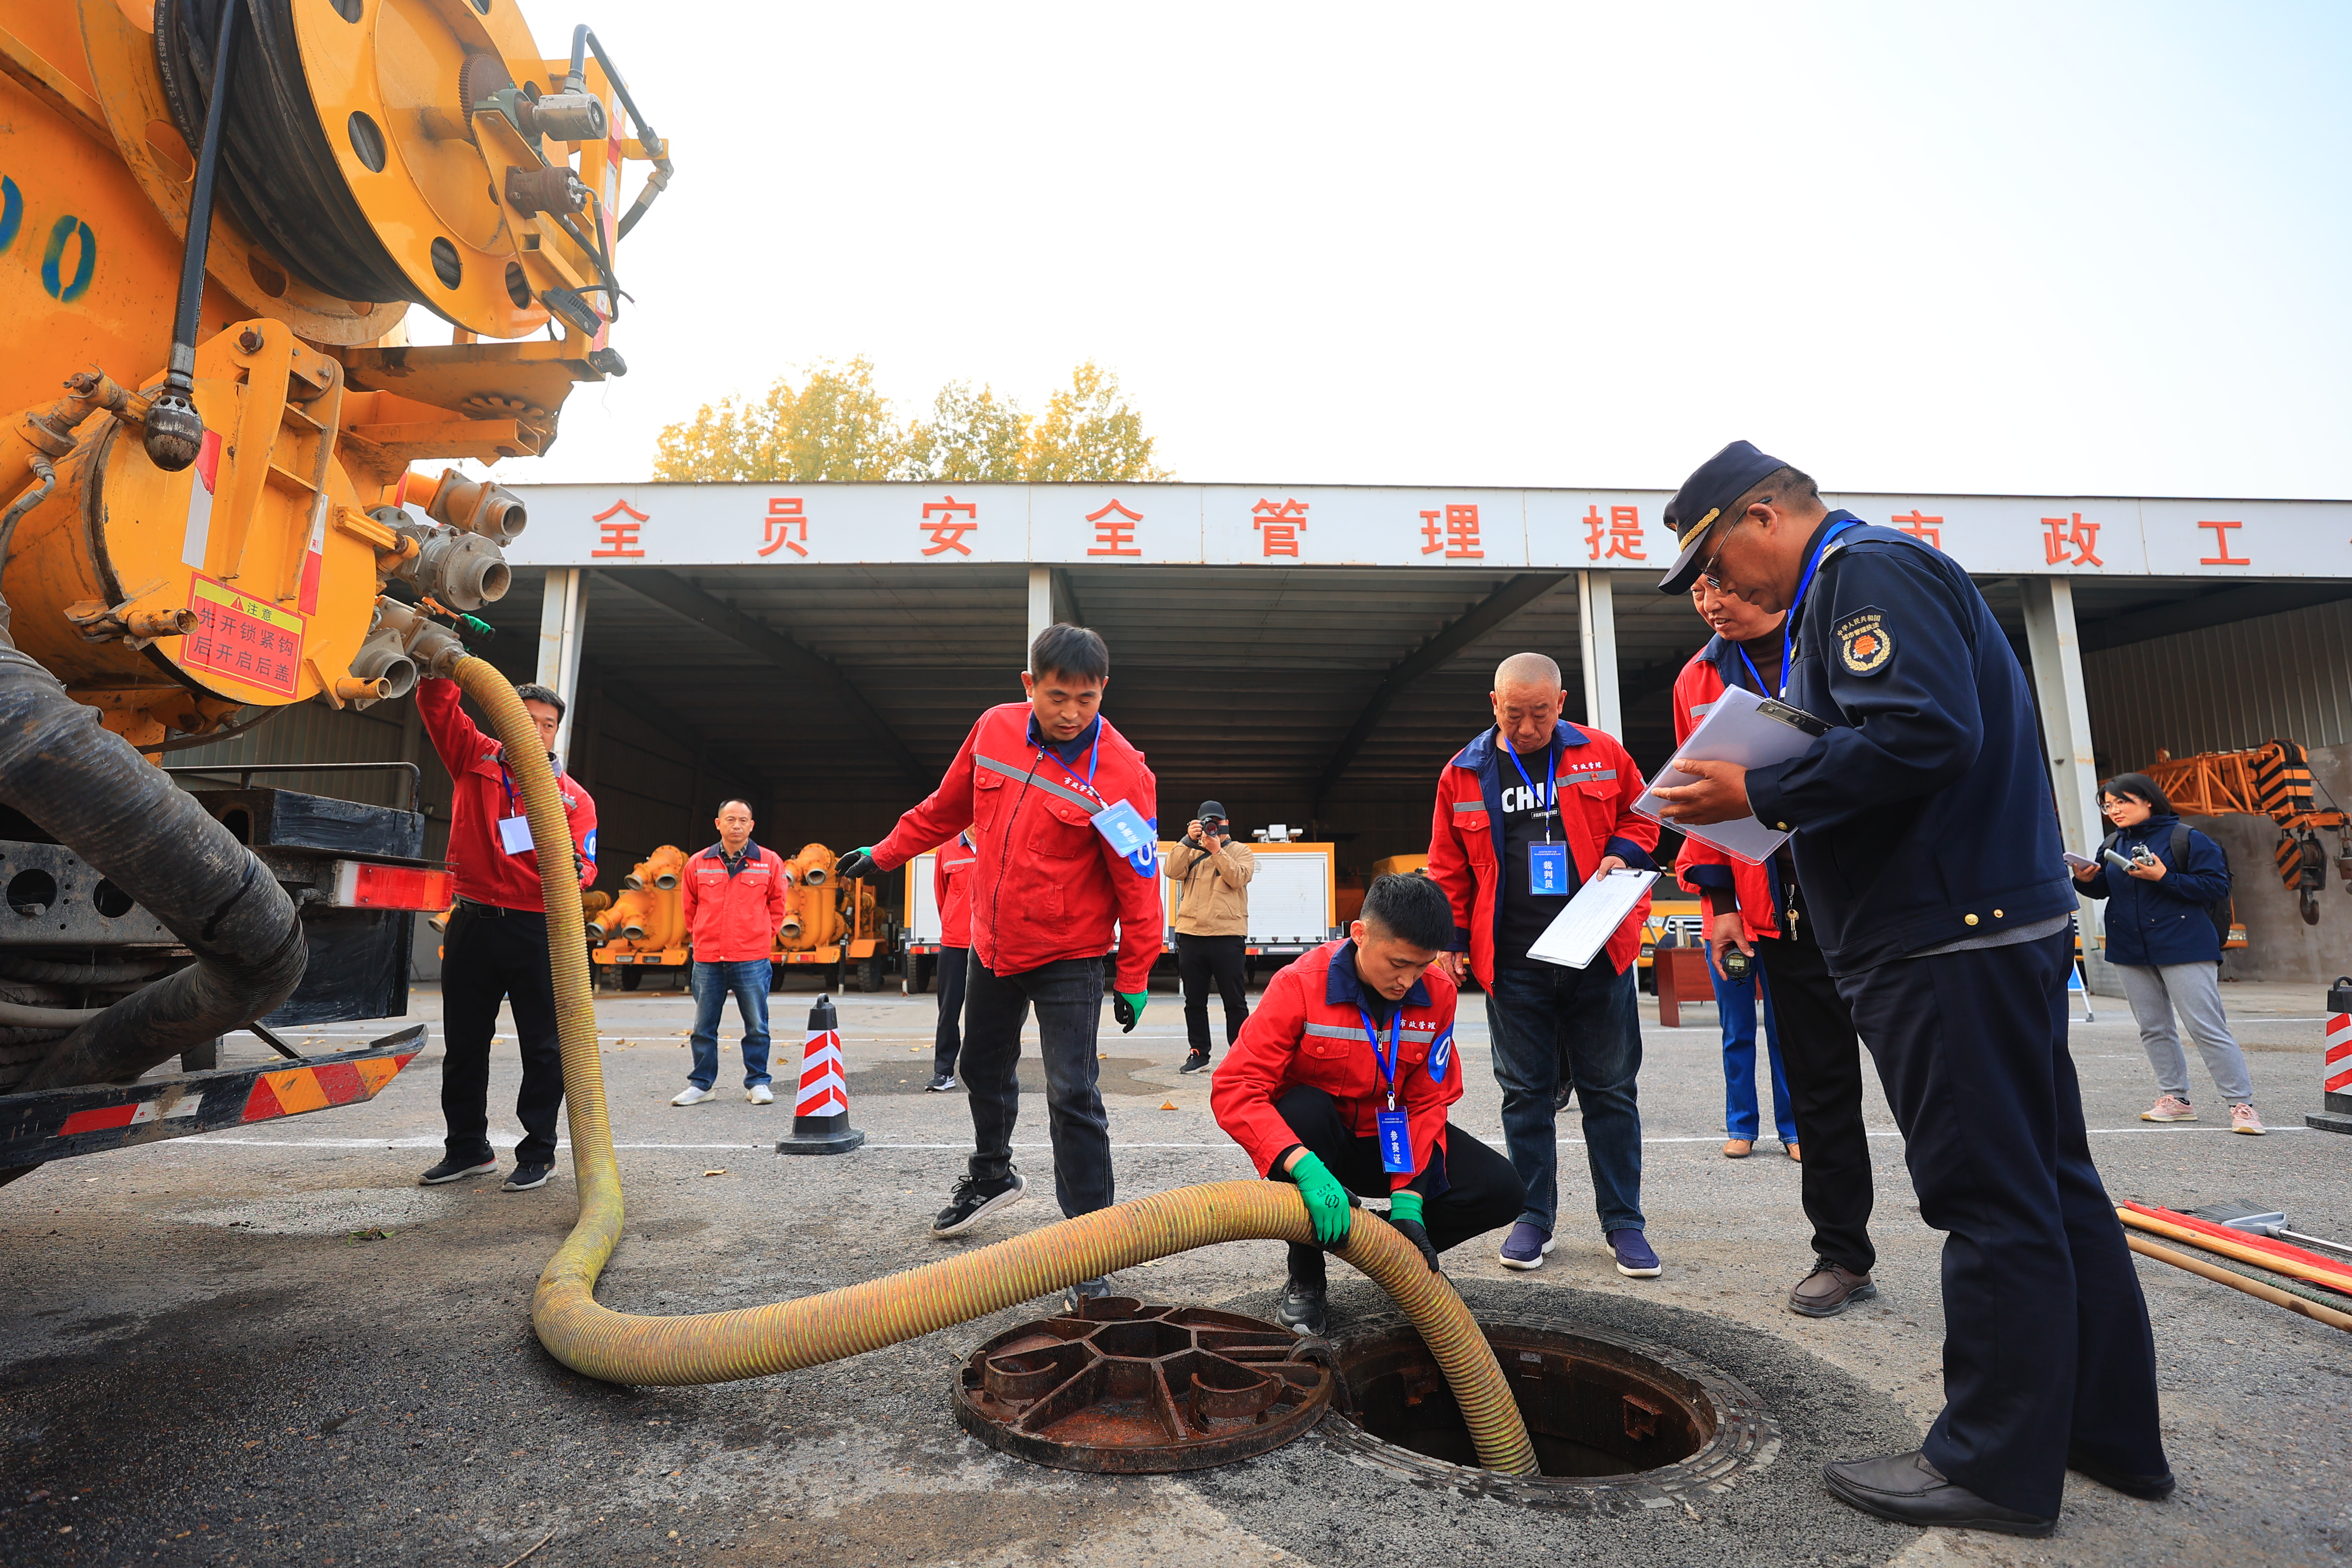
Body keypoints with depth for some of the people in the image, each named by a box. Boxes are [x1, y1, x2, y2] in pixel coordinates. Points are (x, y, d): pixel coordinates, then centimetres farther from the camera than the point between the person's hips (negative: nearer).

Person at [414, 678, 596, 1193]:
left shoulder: (573, 796, 4)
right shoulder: (476, 759, 9)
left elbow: (585, 861, -3)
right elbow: (436, 703, 3)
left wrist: (574, 870, -26)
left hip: (537, 929, -3)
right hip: (472, 923, 3)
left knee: (542, 1046, 2)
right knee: (463, 1043, 13)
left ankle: (539, 1152, 12)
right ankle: (468, 1147, 28)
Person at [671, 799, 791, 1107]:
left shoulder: (770, 862, 1)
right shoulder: (698, 864, 5)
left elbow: (779, 904, 11)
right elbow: (690, 906, 17)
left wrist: (763, 936, 7)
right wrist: (702, 936, 15)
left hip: (752, 959, -2)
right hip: (707, 959, 2)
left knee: (757, 1026, 4)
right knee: (704, 1027, 10)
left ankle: (757, 1082, 16)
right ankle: (700, 1084, 22)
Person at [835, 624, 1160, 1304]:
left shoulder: (1121, 772, -20)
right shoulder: (995, 730, -6)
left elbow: (1139, 881, -16)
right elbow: (947, 807, 11)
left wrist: (1135, 977, -12)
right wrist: (885, 854, 18)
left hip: (1068, 956, -6)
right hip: (992, 943, 6)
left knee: (1072, 1095, -10)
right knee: (984, 1068, 23)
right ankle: (992, 1175, 49)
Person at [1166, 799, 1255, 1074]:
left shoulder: (1241, 851, 10)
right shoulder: (1190, 851, 17)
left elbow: (1238, 878, -9)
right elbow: (1172, 871, -3)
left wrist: (1217, 850, -13)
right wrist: (1189, 840, -10)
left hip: (1228, 936, -3)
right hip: (1190, 935, 3)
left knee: (1235, 1000, 1)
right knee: (1194, 1001, 8)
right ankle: (1199, 1053, 18)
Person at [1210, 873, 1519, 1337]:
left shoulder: (1437, 993, -12)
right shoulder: (1300, 984, -24)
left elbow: (1427, 1104, -10)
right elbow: (1234, 1089, -31)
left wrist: (1408, 1198, -23)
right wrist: (1305, 1167, -44)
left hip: (1392, 1141, 3)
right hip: (1319, 1139, -3)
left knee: (1500, 1191, -18)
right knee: (1303, 1108, -37)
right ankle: (1305, 1278, -16)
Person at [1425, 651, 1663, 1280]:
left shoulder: (1602, 754, 2)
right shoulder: (1463, 775, 4)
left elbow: (1642, 815, 13)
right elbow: (1448, 869, 8)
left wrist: (1624, 852, -8)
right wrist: (1452, 939, 2)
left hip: (1598, 953, 0)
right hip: (1512, 961, 0)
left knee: (1610, 1088, 8)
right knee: (1526, 1092, 9)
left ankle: (1623, 1222, 20)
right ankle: (1533, 1218, 21)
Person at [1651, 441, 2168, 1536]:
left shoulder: (1867, 571, -11)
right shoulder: (1850, 587, 21)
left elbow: (1924, 735, -25)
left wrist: (1759, 795, -18)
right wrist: (1766, 799, 12)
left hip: (1954, 944, -11)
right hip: (1998, 924, 11)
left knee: (1991, 1199, -2)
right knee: (2048, 1186, 16)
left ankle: (1996, 1464, 11)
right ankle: (2112, 1433, 29)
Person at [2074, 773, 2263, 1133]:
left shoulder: (2186, 838, -7)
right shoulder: (2113, 844, 9)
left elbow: (2217, 887, -12)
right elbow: (2103, 889, 16)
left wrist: (2164, 878, -22)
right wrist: (2086, 880, -5)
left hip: (2183, 948, -6)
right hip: (2130, 951, 6)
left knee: (2208, 1029, -5)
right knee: (2154, 1029, 11)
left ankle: (2242, 1105, 2)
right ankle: (2174, 1099, 20)